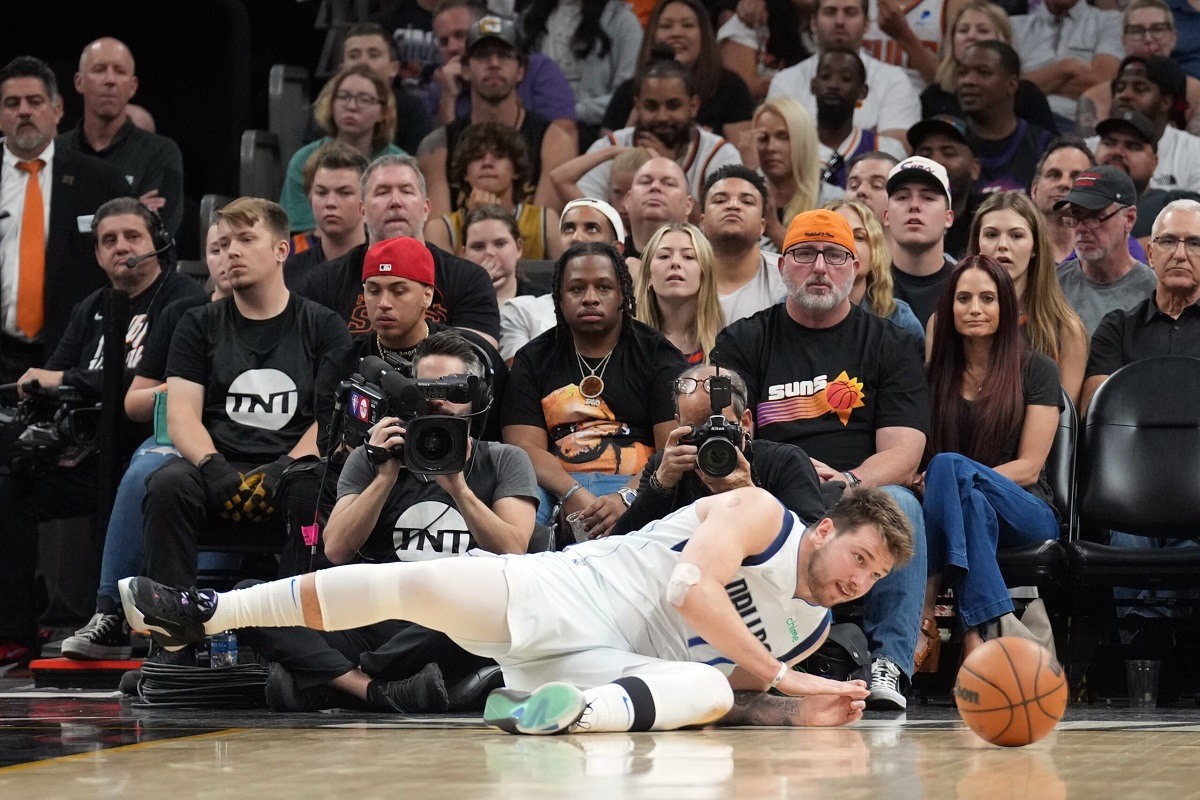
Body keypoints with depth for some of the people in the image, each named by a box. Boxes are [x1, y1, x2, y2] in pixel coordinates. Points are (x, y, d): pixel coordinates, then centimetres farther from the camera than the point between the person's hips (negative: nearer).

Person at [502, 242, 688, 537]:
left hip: (635, 489, 0)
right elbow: (525, 448, 4)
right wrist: (573, 495, -18)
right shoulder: (533, 360, 18)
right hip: (556, 488, 1)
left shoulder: (657, 355, 12)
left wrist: (626, 498, -22)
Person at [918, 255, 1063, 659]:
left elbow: (1028, 467, 0)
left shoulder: (1035, 371, 8)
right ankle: (996, 626, -48)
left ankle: (931, 594, -40)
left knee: (949, 465, -34)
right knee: (971, 502, -39)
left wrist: (943, 481, -14)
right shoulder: (935, 374, 18)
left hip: (1026, 515, -2)